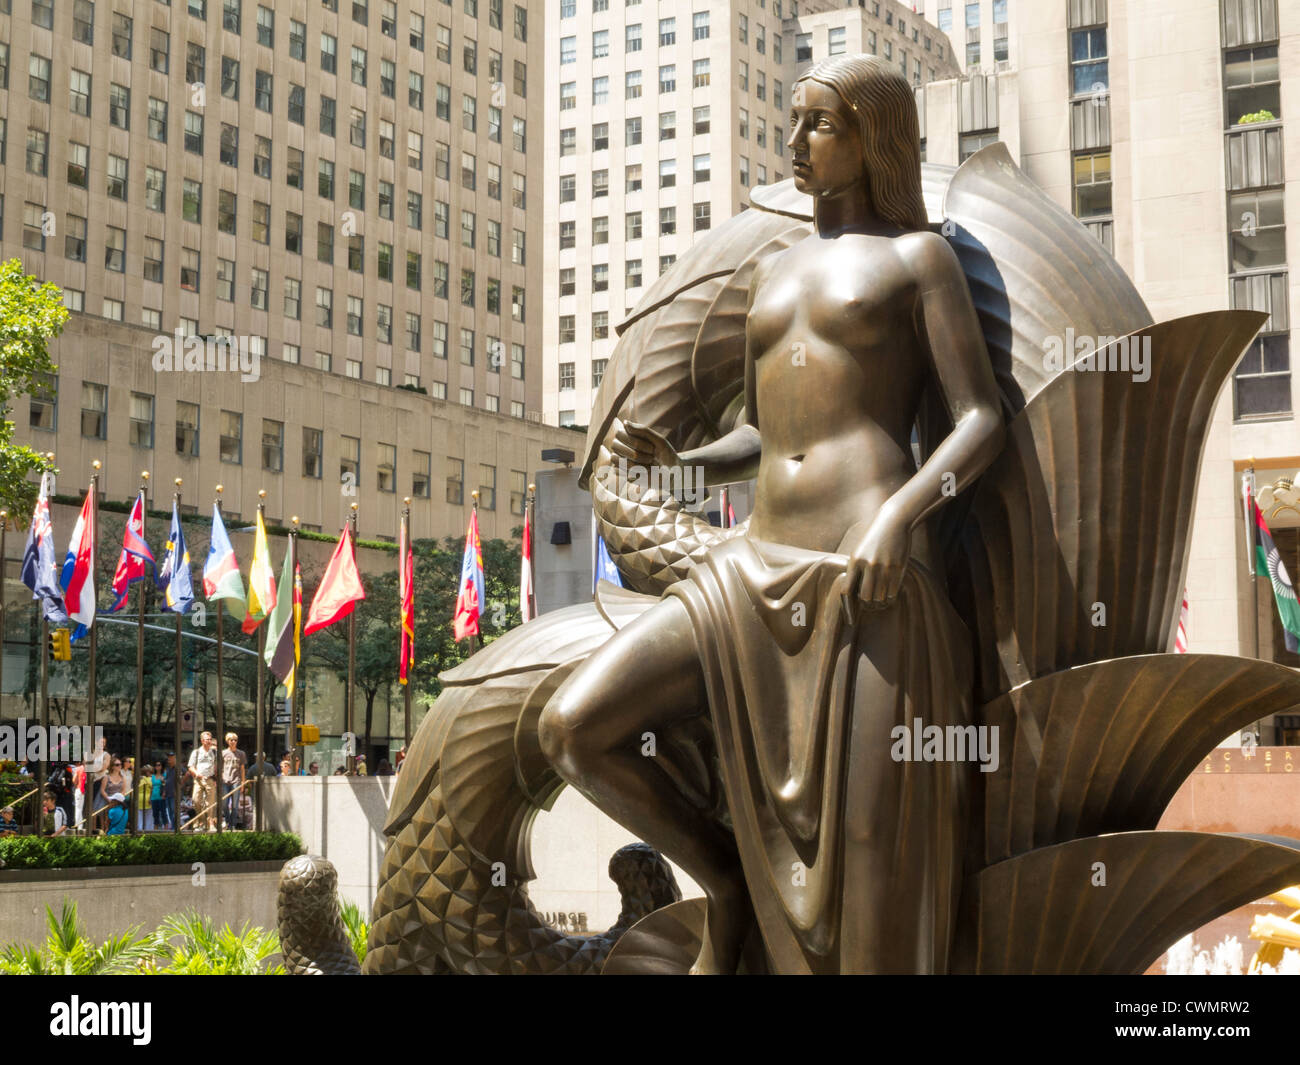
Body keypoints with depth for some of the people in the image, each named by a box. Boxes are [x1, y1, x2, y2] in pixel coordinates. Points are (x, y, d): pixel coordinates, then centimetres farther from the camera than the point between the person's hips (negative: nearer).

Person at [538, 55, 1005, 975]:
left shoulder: (920, 256, 8)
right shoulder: (773, 273, 24)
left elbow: (982, 425, -2)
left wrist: (900, 513, -21)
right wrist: (672, 460, 3)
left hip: (874, 589, -6)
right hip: (758, 580, 6)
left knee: (870, 915, -7)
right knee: (571, 728, -11)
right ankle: (727, 880, 11)